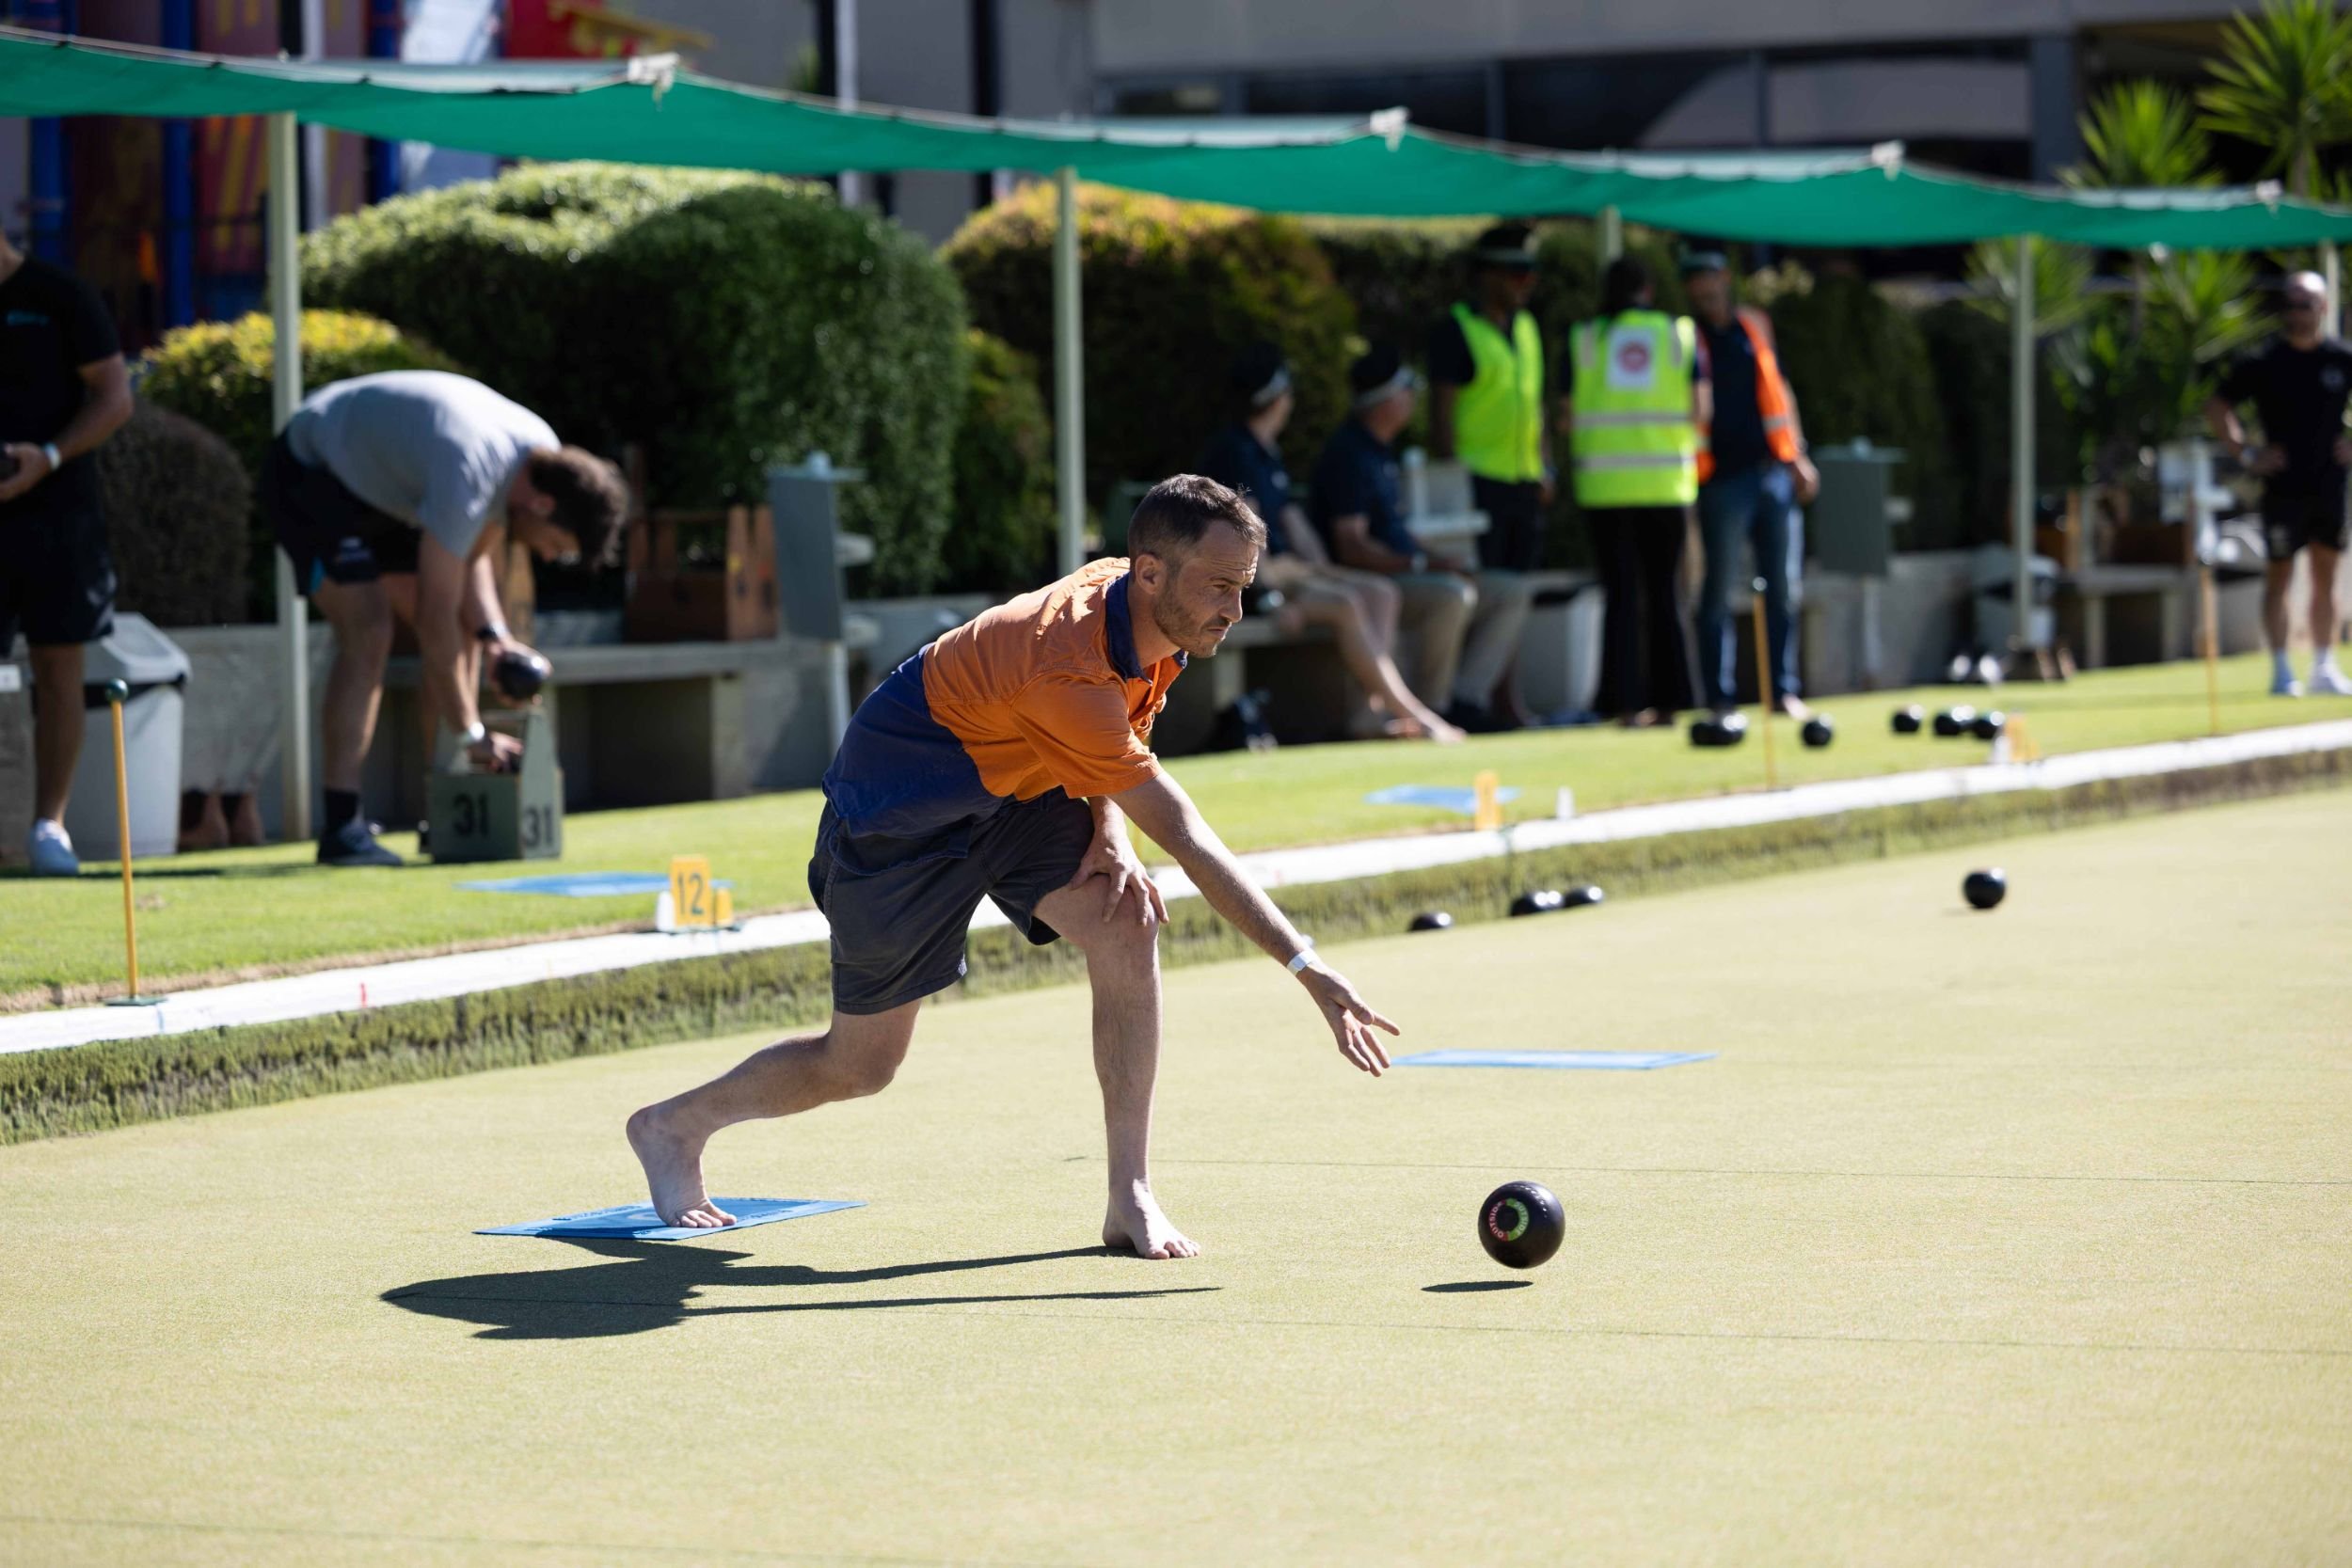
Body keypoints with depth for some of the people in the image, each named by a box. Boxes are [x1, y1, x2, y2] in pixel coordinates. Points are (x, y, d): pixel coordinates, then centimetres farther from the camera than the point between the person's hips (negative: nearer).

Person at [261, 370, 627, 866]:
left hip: (377, 489, 9)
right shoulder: (467, 476, -37)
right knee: (368, 634, -22)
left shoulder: (546, 458, -10)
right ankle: (341, 826, -22)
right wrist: (471, 734, -26)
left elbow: (474, 557, 5)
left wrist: (491, 633, -13)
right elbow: (436, 617, -32)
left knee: (462, 634, 3)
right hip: (309, 476, -9)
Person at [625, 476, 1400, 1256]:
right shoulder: (1070, 674, -39)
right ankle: (674, 1126, 35)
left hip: (1011, 792, 7)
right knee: (860, 1067, 6)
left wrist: (1112, 835, -14)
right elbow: (1186, 839, -39)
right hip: (896, 821, -7)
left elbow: (1108, 760, 7)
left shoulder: (1124, 598, -13)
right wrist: (1307, 967, -40)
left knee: (1127, 923, -20)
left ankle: (1131, 1201, -16)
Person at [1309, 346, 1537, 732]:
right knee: (1452, 595, -36)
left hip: (1403, 571, 11)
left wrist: (1440, 563, 7)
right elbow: (1352, 548, -21)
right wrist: (1424, 566, -26)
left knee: (1513, 592, 4)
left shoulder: (1380, 449, 19)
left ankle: (1465, 701, -12)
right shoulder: (1349, 454, -14)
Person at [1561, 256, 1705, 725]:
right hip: (1667, 478, 0)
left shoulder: (1583, 338, 4)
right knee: (1666, 589, 9)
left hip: (1604, 480, 0)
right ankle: (1670, 698, 9)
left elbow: (1568, 417, 0)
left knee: (1621, 592, 2)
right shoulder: (1680, 334, 5)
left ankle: (1627, 702, -3)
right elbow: (1699, 410, -1)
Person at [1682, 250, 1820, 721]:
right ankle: (1719, 696, 0)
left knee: (1782, 588, 3)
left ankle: (1783, 688, 9)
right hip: (1723, 481, -4)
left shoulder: (1754, 326, 13)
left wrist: (1797, 457, 14)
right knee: (1718, 590, -4)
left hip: (1773, 471, 4)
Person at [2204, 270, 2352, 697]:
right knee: (2279, 574, -3)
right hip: (2282, 485, -3)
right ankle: (2281, 670, 0)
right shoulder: (2264, 361, -4)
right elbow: (2217, 408, 3)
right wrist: (2247, 452, -4)